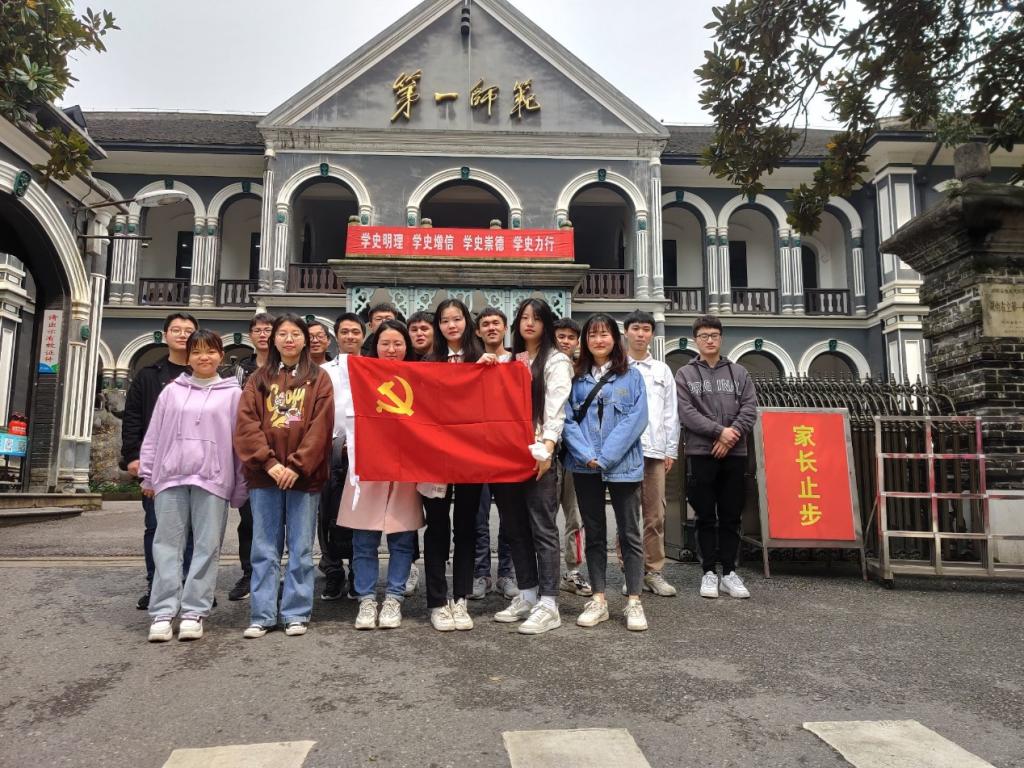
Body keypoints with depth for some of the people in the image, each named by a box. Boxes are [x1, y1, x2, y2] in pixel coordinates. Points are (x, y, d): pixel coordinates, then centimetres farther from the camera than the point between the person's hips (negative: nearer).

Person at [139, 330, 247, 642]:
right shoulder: (172, 391, 10)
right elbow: (154, 436, 12)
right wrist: (148, 476, 8)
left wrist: (240, 488, 1)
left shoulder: (232, 393, 4)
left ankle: (194, 611, 8)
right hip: (171, 477, 2)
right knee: (168, 545, 4)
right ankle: (163, 613, 9)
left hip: (212, 479, -2)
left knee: (207, 546, 1)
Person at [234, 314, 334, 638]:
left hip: (304, 475, -1)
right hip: (264, 475, 2)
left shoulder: (319, 378, 5)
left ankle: (296, 613, 14)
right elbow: (246, 423, 1)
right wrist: (268, 462, -12)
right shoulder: (258, 379, 11)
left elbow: (321, 426, -4)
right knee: (264, 549, 6)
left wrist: (297, 465, -13)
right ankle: (262, 615, 14)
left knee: (301, 548, 5)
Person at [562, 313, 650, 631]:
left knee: (629, 533, 3)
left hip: (622, 464, -2)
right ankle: (598, 599, 18)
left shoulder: (631, 376, 2)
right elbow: (568, 419, 1)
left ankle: (633, 602, 11)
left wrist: (605, 457, -14)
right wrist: (586, 455, -13)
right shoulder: (576, 378, 8)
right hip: (585, 467, 2)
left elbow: (636, 420, -7)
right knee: (594, 533, 10)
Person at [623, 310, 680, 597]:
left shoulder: (662, 370, 16)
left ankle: (653, 571, 12)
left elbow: (671, 413, 13)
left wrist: (671, 450, 7)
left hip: (655, 450, 3)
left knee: (655, 514, 4)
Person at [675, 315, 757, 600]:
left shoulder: (739, 372, 12)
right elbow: (686, 412, -6)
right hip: (700, 453, -2)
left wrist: (731, 436, -11)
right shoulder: (684, 375, 5)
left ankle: (729, 572, 16)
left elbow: (750, 409, 3)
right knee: (706, 517, 4)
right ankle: (709, 572, 13)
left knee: (731, 517, 7)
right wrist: (719, 431, -15)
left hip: (734, 454, 2)